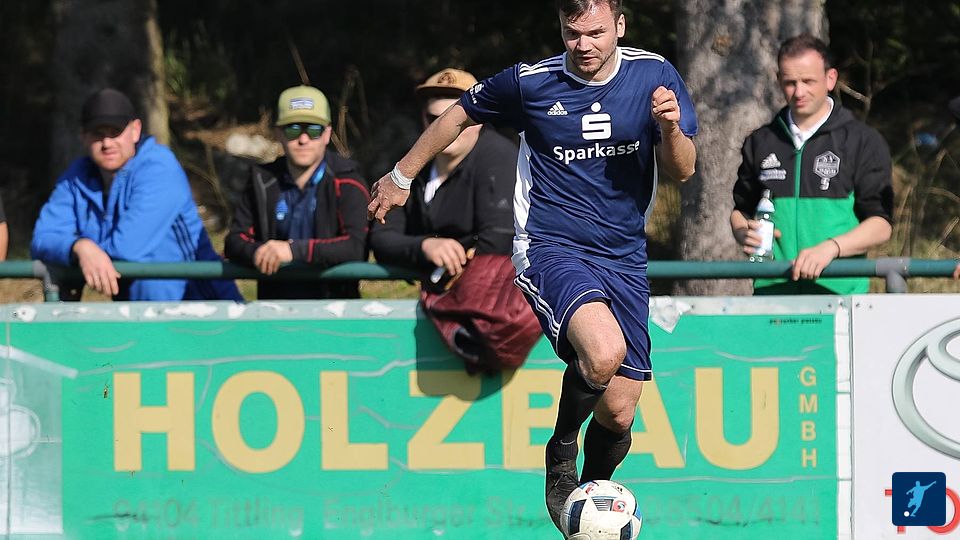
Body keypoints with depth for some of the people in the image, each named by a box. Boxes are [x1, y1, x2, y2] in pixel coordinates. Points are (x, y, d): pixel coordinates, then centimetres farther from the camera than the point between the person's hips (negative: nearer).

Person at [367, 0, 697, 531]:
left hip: (624, 259, 3)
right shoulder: (530, 82, -5)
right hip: (549, 248, -3)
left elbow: (682, 171, 0)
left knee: (618, 415, 0)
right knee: (604, 353, -32)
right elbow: (459, 114, 13)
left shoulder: (655, 76, 0)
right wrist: (402, 176, 21)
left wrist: (671, 130, -22)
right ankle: (561, 449, -2)